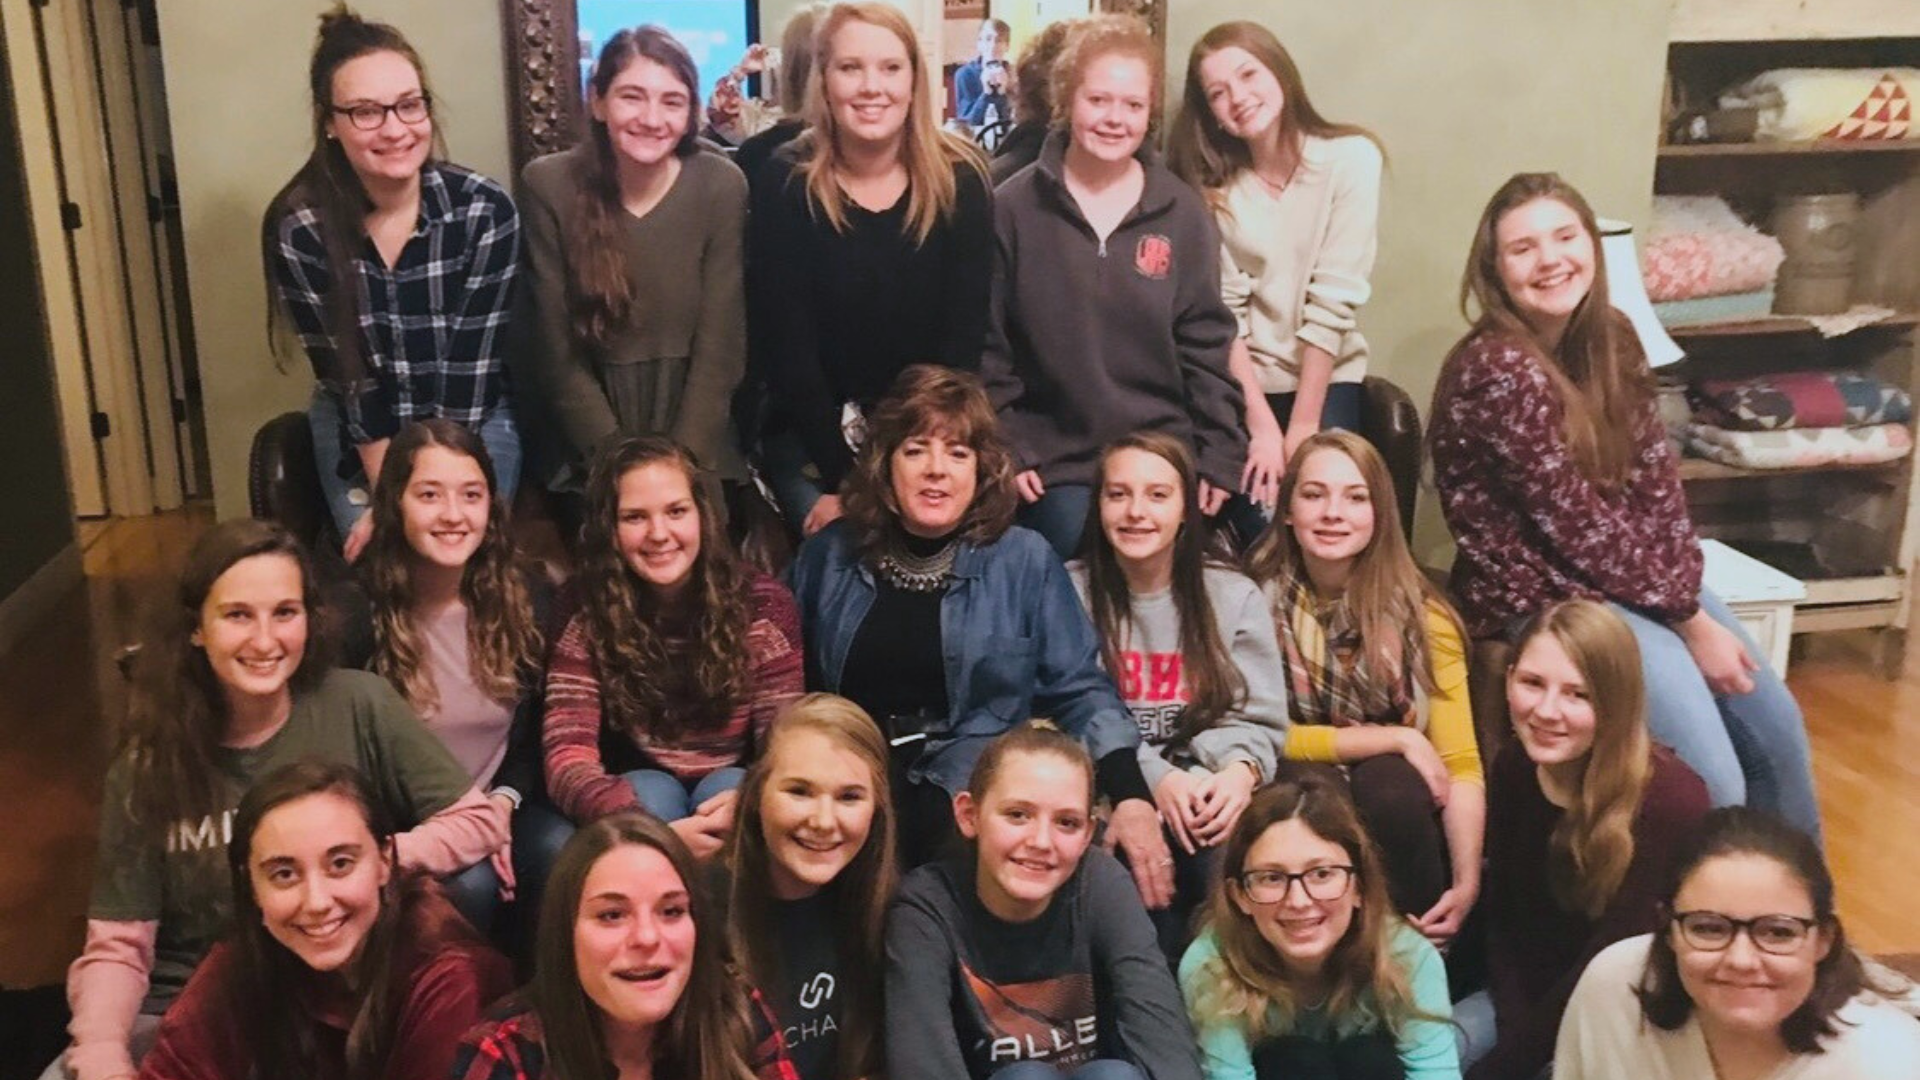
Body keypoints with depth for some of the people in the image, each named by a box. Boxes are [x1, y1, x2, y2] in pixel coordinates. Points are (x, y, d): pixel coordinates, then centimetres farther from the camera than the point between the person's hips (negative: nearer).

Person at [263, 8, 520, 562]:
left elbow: (472, 366, -16)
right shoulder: (297, 227, -17)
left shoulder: (485, 210, -18)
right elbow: (345, 373, -12)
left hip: (473, 423, 0)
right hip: (358, 432, 1)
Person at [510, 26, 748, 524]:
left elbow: (719, 344, -6)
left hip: (697, 443, 1)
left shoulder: (721, 185, -7)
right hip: (590, 448, 0)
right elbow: (556, 350, -5)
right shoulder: (548, 185, -8)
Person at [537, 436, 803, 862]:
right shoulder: (588, 621, -12)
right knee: (652, 794, -32)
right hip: (639, 803, 0)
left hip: (729, 796, 1)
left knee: (725, 786, -31)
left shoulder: (762, 604, -11)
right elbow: (567, 760, -22)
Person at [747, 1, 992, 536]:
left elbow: (963, 337, -8)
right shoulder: (785, 183, -10)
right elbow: (786, 346, -12)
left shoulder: (960, 180, -7)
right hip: (812, 442, -1)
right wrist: (846, 478, -17)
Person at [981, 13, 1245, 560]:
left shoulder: (1182, 213, 3)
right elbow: (987, 343, -1)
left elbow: (1207, 345, 4)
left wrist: (1220, 456, -1)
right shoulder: (1013, 208, -2)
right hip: (1054, 463, -1)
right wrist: (1005, 452, -7)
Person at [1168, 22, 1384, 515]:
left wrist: (1303, 426, -15)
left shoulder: (1350, 157, -9)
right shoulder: (1214, 183, -1)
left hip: (1326, 380, -1)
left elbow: (1334, 301, -13)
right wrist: (1262, 425, -17)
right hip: (1241, 383, 1)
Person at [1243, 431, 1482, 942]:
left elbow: (1461, 764, -10)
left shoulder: (1422, 615, -5)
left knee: (1387, 783, -30)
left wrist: (1467, 883, -22)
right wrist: (1397, 738, -13)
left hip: (1398, 805, 1)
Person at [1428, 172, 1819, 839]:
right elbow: (1575, 522, -19)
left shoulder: (1612, 341, 3)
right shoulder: (1496, 369, -21)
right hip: (1543, 595, -8)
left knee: (1776, 728, 10)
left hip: (1637, 580, 8)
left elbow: (1656, 481, 5)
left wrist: (1685, 590, -10)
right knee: (1713, 784, -16)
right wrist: (1690, 620, -13)